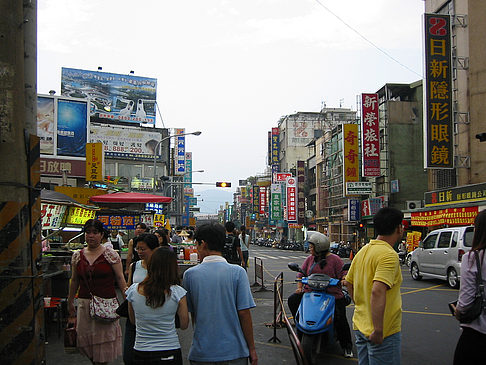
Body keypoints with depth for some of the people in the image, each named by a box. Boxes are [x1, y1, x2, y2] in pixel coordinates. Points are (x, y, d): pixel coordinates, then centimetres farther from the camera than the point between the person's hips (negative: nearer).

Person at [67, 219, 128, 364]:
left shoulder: (110, 254, -3)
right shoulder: (77, 256, 7)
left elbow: (120, 278, -3)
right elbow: (74, 281, 15)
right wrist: (70, 303, 17)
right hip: (84, 304, 3)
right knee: (85, 340, 8)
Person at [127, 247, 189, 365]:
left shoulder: (133, 290, -7)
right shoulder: (177, 292, -14)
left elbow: (132, 320, 7)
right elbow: (184, 325, -5)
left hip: (140, 352, 2)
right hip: (170, 353, -2)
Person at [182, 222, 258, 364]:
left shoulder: (190, 274, -5)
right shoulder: (237, 272, -9)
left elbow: (190, 313, 3)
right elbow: (244, 313, -10)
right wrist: (252, 349, 0)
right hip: (234, 352, -1)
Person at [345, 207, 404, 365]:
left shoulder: (363, 251, 8)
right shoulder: (389, 255, -19)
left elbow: (349, 282, 16)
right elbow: (378, 291, -30)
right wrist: (378, 330, -29)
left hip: (360, 326, 9)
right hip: (385, 331, -9)